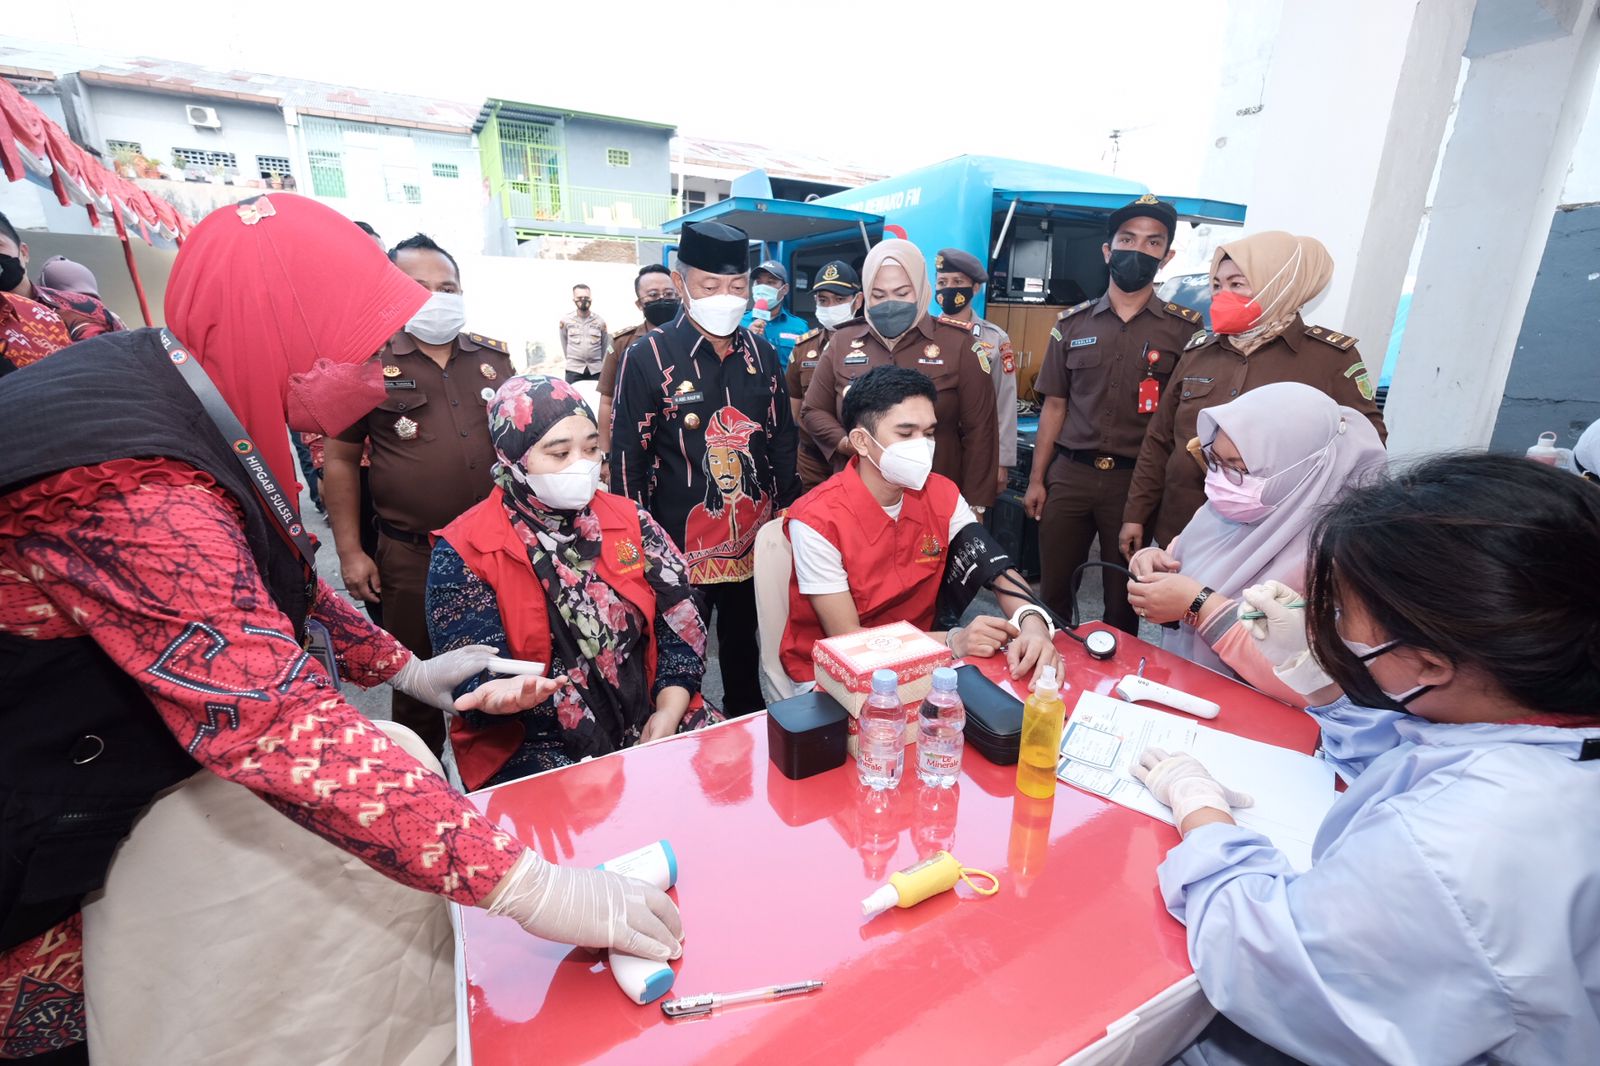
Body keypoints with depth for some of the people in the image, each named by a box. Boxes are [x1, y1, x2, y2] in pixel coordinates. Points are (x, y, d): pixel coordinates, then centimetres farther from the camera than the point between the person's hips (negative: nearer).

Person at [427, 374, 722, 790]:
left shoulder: (630, 520, 3)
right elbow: (474, 677, -9)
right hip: (533, 746, -3)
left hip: (647, 721, 4)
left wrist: (668, 713, -9)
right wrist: (502, 695, -33)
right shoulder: (464, 551, -6)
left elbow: (680, 621, 2)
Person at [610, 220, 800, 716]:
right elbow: (627, 463, -7)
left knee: (745, 655, 21)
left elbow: (783, 443, 13)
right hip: (681, 549, -4)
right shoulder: (647, 357, -8)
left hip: (756, 546, 5)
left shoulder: (762, 354, 6)